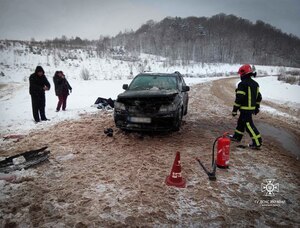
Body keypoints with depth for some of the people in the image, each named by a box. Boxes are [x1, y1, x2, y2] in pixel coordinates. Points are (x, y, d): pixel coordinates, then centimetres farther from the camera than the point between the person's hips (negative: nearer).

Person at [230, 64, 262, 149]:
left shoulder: (242, 84, -17)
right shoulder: (255, 84, 11)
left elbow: (239, 98, -19)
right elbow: (259, 97, 15)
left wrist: (235, 110, -13)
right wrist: (257, 107, 23)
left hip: (245, 108, -9)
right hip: (252, 108, 9)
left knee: (249, 125, -5)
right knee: (241, 121, 22)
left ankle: (257, 143, -4)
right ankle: (237, 136, 36)